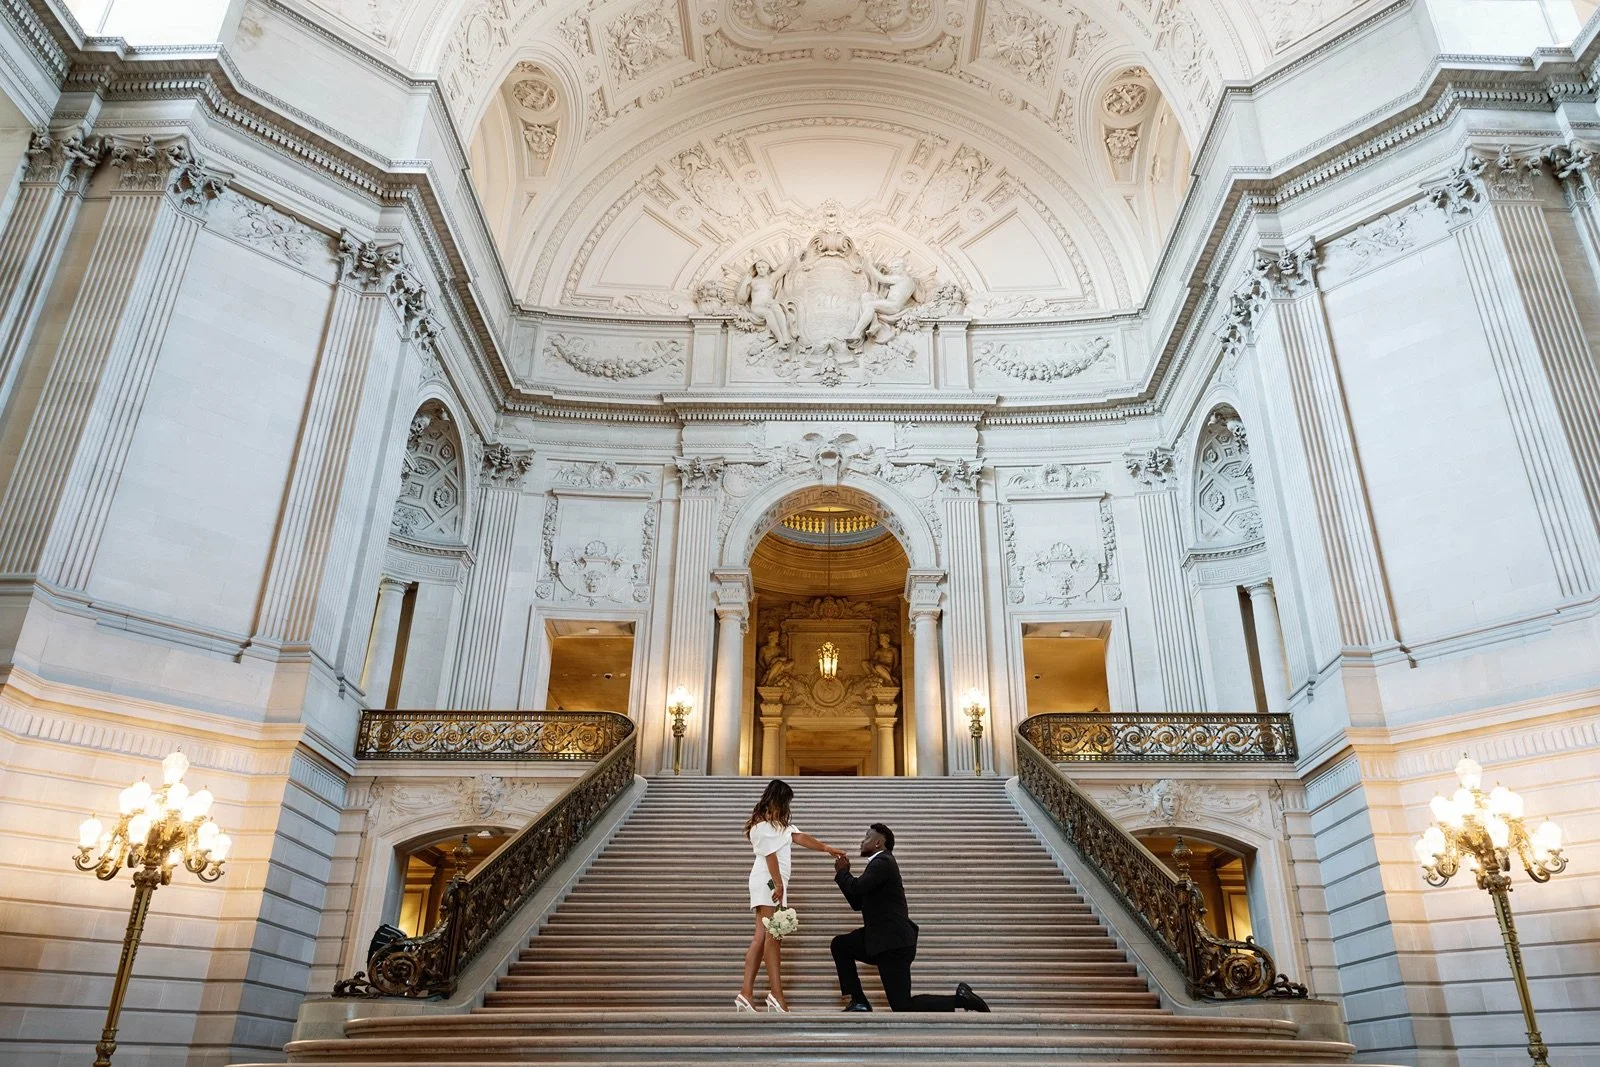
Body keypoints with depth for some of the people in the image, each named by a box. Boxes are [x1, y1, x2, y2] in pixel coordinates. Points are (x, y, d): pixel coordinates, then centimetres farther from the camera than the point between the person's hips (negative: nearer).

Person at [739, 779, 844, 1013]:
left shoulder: (779, 823, 21)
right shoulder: (763, 825, -10)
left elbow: (801, 838, 20)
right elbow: (770, 855, -14)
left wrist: (829, 849, 18)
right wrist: (778, 884, -15)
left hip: (774, 882, 10)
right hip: (768, 881, -10)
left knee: (761, 938, 4)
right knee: (773, 937, -11)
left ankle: (746, 994, 2)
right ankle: (776, 995, -12)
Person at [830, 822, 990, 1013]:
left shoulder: (882, 862, -13)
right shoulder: (879, 862, 19)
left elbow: (856, 889, -25)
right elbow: (857, 902, 21)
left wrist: (842, 872, -5)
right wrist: (844, 872, 12)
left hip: (893, 942, -10)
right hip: (883, 938, 10)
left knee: (902, 1006, -9)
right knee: (840, 945, 13)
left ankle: (960, 999, -4)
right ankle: (859, 1002, 12)